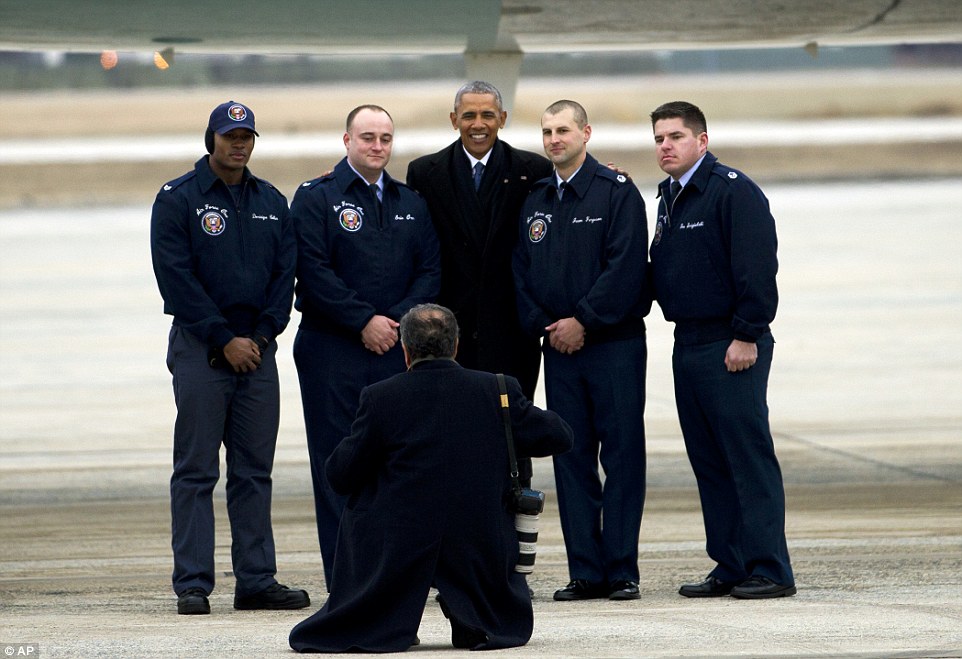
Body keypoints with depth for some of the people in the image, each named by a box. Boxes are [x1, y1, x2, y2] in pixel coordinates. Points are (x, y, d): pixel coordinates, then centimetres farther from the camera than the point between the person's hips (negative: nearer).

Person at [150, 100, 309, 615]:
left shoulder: (271, 203, 13)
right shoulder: (177, 200, -2)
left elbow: (285, 274, 11)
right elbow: (175, 277, -9)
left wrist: (261, 335, -4)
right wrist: (225, 340, -12)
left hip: (257, 347, 5)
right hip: (199, 347, -5)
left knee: (255, 470, 6)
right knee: (196, 471, -5)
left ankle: (257, 581, 9)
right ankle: (192, 585, -4)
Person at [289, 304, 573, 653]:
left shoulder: (380, 397, -5)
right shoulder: (498, 390, 0)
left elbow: (339, 476, 2)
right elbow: (559, 436, 10)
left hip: (400, 549, -1)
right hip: (481, 553, 1)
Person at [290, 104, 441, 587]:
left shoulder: (412, 204, 15)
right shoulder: (316, 198, 1)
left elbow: (430, 271, 9)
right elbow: (313, 271, -9)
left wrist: (398, 319, -7)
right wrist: (364, 321, -13)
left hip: (397, 348, 4)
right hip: (333, 351, -4)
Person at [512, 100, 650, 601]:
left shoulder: (617, 192, -3)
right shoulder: (534, 200, 13)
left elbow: (626, 268, -11)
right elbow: (521, 272, 12)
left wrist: (583, 322, -14)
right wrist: (543, 326, -3)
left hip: (614, 342, -5)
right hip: (558, 348, 5)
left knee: (622, 456, -3)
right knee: (572, 460, 4)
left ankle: (621, 570, -2)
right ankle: (585, 572, 6)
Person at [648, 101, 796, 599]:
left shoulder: (733, 192, -12)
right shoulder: (668, 197, 16)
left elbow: (756, 268, -17)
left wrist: (746, 336, -18)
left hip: (732, 349, -9)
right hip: (688, 347, 9)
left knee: (749, 459, -8)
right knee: (709, 463, 9)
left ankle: (769, 570, -7)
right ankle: (730, 567, 14)